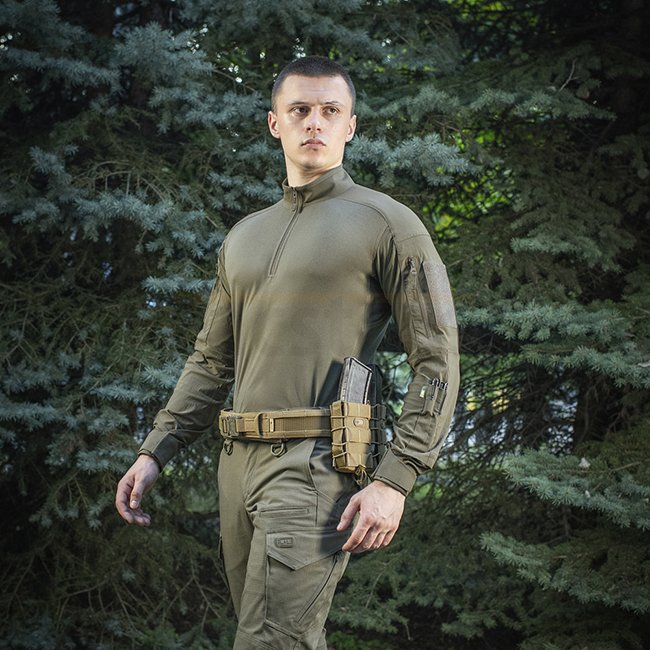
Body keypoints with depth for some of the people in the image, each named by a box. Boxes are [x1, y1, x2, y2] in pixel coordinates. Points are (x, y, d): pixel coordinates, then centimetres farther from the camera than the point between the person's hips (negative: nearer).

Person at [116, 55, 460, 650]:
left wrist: (395, 481, -16)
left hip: (316, 465, -7)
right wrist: (154, 453, 11)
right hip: (240, 464, 7)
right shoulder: (245, 237, 20)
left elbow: (438, 360, -6)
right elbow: (211, 361, 24)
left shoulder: (388, 224, -1)